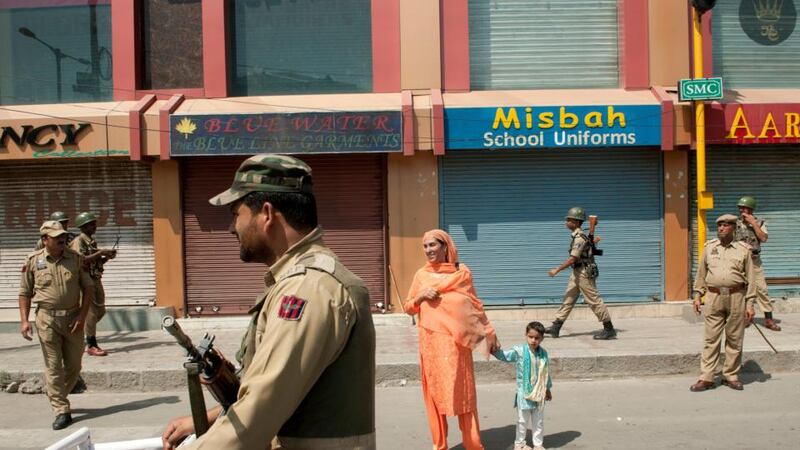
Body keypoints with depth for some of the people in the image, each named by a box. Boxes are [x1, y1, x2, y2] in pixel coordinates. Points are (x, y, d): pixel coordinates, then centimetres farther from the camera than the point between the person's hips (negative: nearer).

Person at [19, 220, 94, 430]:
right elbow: (25, 293, 5)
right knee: (53, 366, -1)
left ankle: (57, 397, 35)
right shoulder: (33, 261, -1)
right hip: (47, 319, -2)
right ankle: (62, 411, 5)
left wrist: (82, 315, -5)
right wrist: (24, 320, -4)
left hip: (73, 317, 2)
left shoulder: (76, 259, 1)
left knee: (74, 365, 10)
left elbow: (88, 287, 4)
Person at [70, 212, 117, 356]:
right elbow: (81, 260, -25)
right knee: (91, 312, -6)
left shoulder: (92, 241, 16)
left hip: (96, 279, 9)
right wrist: (101, 252, -21)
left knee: (100, 311, 12)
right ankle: (91, 346, 1)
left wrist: (107, 257, 4)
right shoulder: (78, 241, -10)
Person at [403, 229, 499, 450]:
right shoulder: (421, 275, 5)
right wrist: (420, 297, -9)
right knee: (434, 391, 7)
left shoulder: (461, 273, -1)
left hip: (455, 341, -2)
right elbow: (407, 307, 10)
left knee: (462, 391, 0)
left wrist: (490, 333, 5)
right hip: (430, 341, 2)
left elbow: (475, 305, 6)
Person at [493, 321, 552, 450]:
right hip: (524, 393, -3)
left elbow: (546, 372, 9)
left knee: (539, 421, 14)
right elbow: (504, 356, -21)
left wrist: (548, 389, 17)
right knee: (522, 420, 10)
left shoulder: (543, 353, -2)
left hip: (539, 393, 3)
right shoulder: (519, 351, -13)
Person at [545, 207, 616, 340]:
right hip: (577, 272, 10)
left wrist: (557, 270, -18)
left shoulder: (579, 238, -19)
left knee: (594, 300, -3)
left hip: (584, 273, -10)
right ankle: (556, 327, 11)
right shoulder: (577, 236, 10)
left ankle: (609, 329, 6)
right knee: (568, 299, 9)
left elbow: (572, 259, -22)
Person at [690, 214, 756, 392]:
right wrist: (697, 295, 8)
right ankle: (706, 378, 3)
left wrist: (750, 304, -1)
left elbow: (751, 279, 3)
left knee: (734, 340, 6)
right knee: (711, 339, 0)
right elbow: (701, 273, 13)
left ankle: (731, 376, 19)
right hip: (714, 297, 1)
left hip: (736, 297, -1)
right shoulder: (709, 247, 8)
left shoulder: (743, 250, 3)